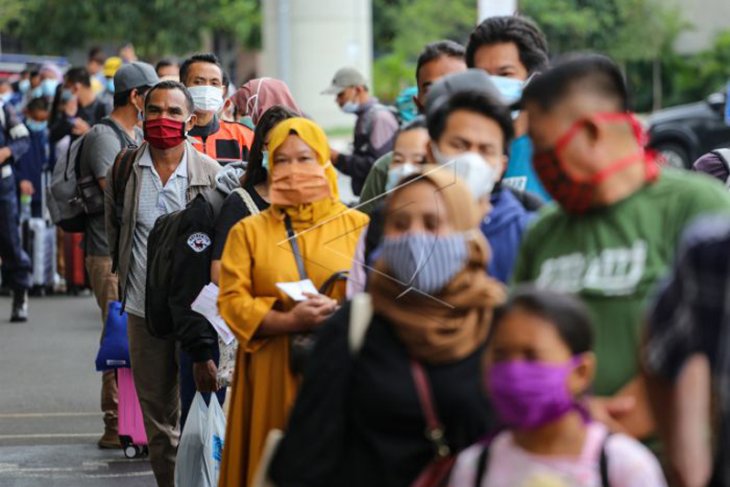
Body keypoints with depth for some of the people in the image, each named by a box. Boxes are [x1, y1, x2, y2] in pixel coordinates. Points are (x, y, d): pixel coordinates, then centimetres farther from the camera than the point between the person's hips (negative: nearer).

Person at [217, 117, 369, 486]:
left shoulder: (358, 225, 7)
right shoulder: (249, 231, 8)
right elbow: (232, 303, -1)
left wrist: (342, 314, -19)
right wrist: (288, 321, -17)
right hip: (272, 375, 0)